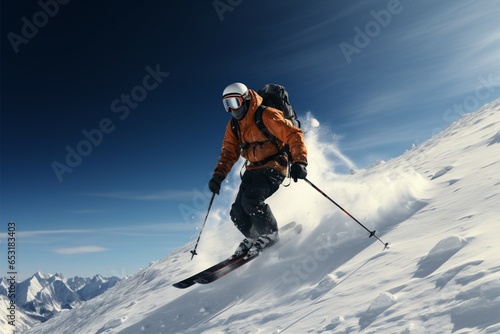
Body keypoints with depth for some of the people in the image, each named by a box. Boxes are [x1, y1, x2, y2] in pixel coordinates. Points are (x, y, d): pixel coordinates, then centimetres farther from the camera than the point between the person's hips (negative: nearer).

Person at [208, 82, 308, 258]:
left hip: (274, 166, -7)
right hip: (253, 170, 7)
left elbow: (294, 135, -16)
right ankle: (254, 237, 21)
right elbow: (229, 152, 12)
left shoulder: (266, 115, -14)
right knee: (237, 213, -4)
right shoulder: (233, 126, 8)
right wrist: (218, 175, -4)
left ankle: (270, 235, -6)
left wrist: (299, 162, -29)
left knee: (250, 199, -28)